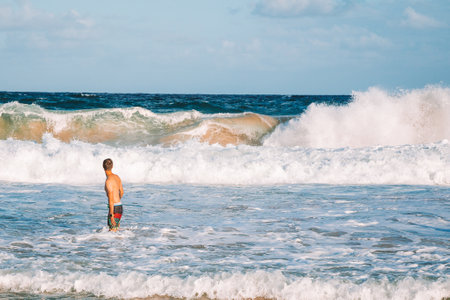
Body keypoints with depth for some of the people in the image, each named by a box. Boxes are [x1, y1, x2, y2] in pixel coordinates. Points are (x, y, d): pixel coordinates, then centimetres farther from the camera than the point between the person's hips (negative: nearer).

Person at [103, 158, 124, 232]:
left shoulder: (108, 181, -18)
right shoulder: (117, 177, 8)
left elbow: (111, 199, -22)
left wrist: (111, 215, -22)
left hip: (114, 208, -9)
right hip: (120, 207, 9)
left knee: (112, 230, -9)